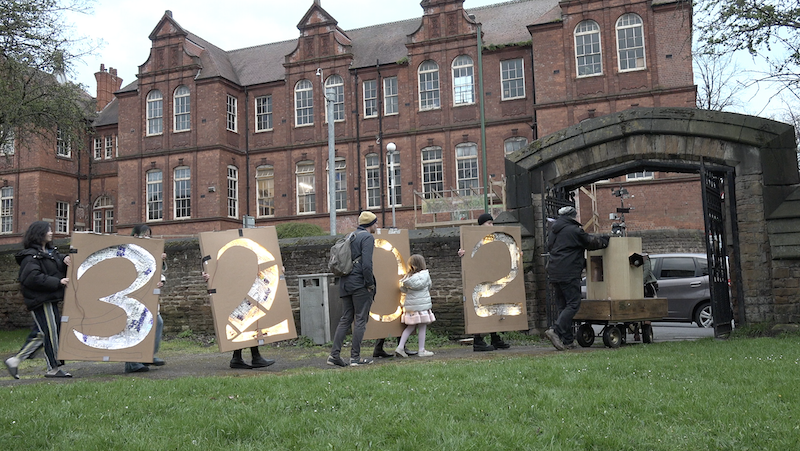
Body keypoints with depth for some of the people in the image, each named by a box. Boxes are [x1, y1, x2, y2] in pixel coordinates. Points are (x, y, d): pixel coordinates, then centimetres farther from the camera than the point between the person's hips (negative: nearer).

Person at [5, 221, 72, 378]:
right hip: (40, 300, -9)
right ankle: (53, 369, 4)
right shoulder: (30, 256, -11)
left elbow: (59, 270, 18)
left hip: (50, 299, 9)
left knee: (42, 334, 12)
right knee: (50, 333, -5)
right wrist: (58, 282, -23)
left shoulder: (51, 252, 17)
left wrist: (65, 261, -5)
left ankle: (15, 360, 19)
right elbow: (33, 278, -22)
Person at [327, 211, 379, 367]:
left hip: (345, 283, 8)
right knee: (361, 320, -2)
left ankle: (334, 354, 4)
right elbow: (367, 263, -19)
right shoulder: (367, 237, -7)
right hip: (360, 283, -8)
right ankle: (355, 357, -1)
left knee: (345, 319, 10)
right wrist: (370, 284, -12)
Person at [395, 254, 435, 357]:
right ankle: (421, 350, 5)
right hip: (421, 305, -6)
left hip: (410, 305, 6)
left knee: (411, 326, 13)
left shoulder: (409, 275, 9)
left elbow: (403, 288, 7)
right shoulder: (425, 274, -5)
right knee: (422, 327, 2)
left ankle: (400, 347, 8)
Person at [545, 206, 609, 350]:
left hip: (554, 273, 8)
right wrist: (606, 241, 23)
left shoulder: (553, 232, 18)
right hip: (568, 274, -8)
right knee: (573, 304, -6)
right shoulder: (574, 230, -5)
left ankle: (567, 341, 10)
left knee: (563, 306, 10)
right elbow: (592, 242, 2)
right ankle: (555, 330, -21)